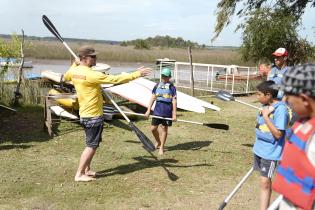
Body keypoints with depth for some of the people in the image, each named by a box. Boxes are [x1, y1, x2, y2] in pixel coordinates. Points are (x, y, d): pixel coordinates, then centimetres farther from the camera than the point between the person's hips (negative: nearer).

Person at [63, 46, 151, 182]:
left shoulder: (73, 71, 1)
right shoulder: (91, 75, -24)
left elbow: (65, 78, 27)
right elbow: (115, 79, -26)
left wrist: (75, 65, 27)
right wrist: (137, 74, -22)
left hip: (84, 115, 9)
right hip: (94, 116, -9)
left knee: (92, 144, 21)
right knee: (91, 146, 1)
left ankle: (86, 170, 29)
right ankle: (79, 174, 7)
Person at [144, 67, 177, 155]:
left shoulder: (172, 87, -2)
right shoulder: (157, 86, 8)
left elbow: (174, 101, -4)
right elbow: (152, 98, 9)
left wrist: (174, 114, -9)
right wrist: (148, 110, 5)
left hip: (167, 111, -3)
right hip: (157, 110, 4)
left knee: (164, 128, 6)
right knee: (153, 128, 7)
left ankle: (161, 147, 21)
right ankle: (158, 142, 36)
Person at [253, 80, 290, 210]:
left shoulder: (280, 108, -19)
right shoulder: (266, 106, 5)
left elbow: (278, 134, -23)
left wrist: (266, 116, -23)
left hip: (270, 152, -8)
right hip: (259, 149, 8)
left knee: (265, 181, -4)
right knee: (264, 180, 16)